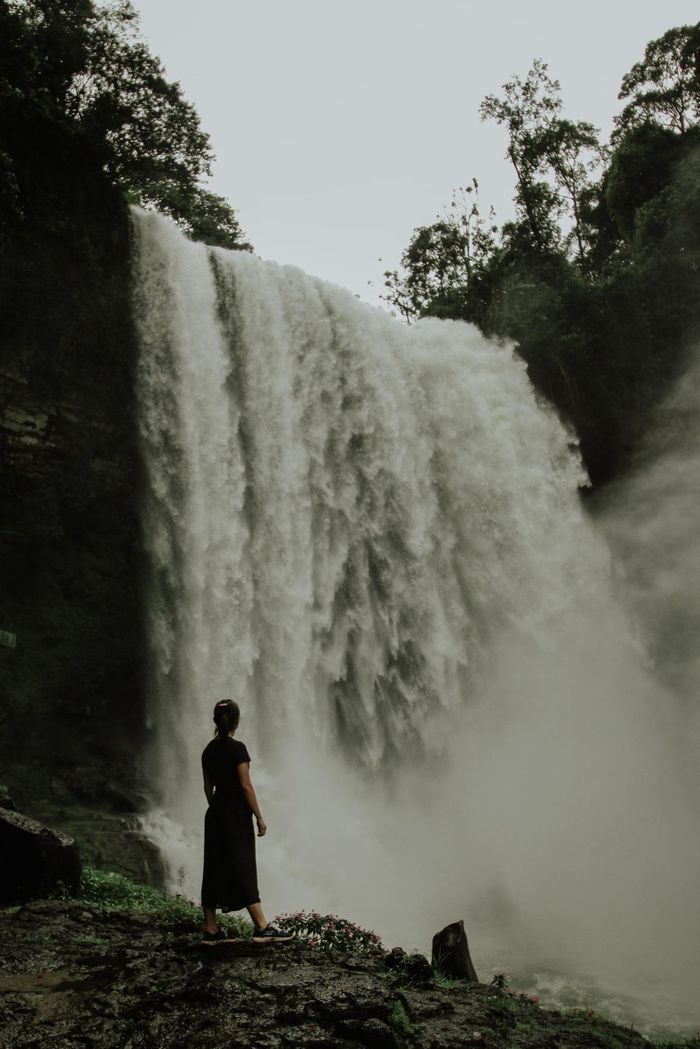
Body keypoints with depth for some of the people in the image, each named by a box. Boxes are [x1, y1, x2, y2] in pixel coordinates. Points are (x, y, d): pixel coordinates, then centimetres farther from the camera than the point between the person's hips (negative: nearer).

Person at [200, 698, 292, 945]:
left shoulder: (208, 750, 7)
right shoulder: (237, 748, -14)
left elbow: (208, 787, 13)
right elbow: (246, 786, -15)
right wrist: (259, 817, -10)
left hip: (215, 812, 7)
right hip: (236, 813, -7)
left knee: (214, 869, 9)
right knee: (243, 869, -5)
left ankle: (211, 930, 12)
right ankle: (262, 928, -1)